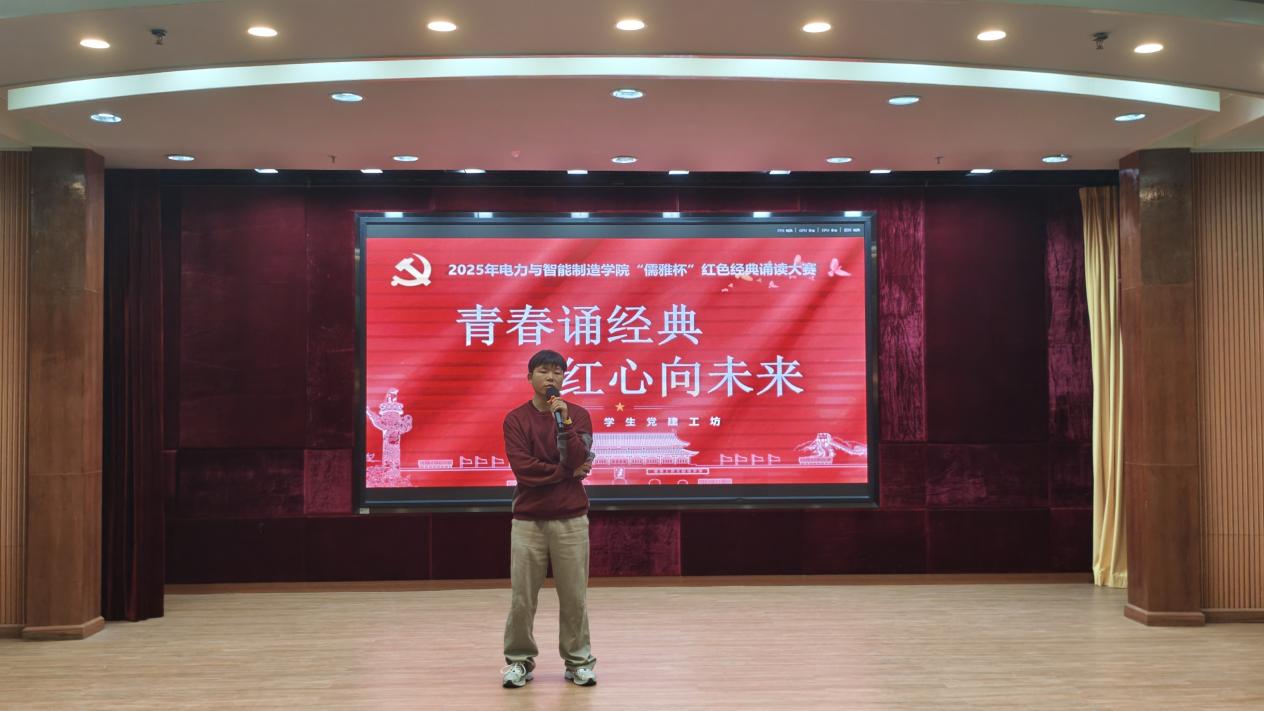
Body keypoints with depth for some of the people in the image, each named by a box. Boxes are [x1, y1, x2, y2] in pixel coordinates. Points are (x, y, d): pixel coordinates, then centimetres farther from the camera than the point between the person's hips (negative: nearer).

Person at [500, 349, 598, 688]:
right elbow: (523, 468, -11)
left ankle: (578, 661, 17)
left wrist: (564, 421, -19)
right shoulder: (515, 419, 0)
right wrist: (568, 472, -8)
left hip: (571, 518, 1)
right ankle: (519, 660, 17)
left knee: (574, 596, 5)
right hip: (528, 519, 0)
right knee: (522, 597, 3)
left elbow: (578, 460, -10)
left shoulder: (578, 414, 3)